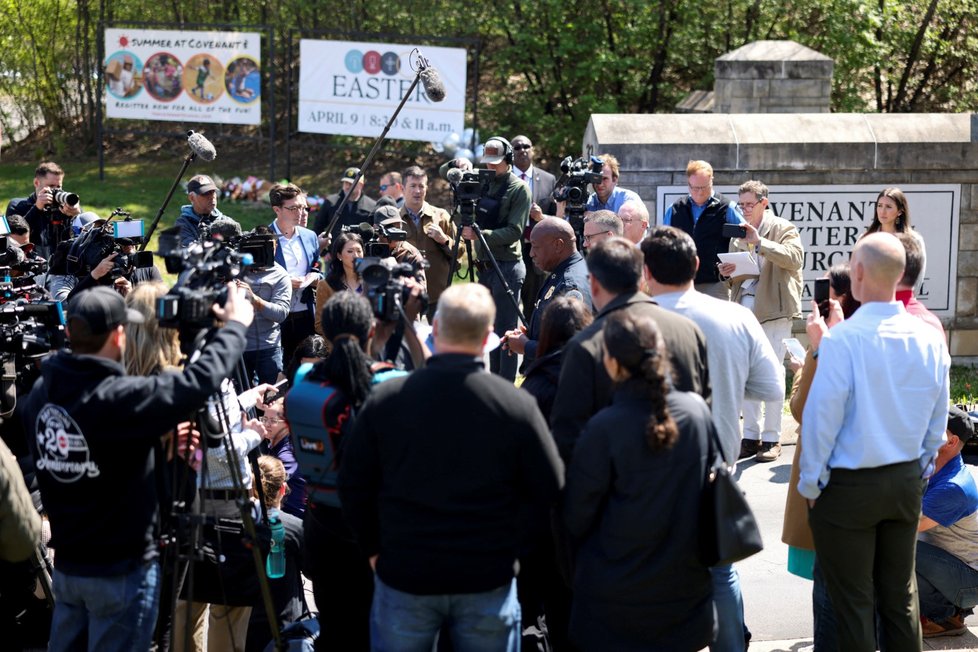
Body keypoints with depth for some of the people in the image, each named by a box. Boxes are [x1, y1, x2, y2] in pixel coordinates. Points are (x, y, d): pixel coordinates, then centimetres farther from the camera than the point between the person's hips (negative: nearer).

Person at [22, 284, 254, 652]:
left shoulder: (40, 394, -2)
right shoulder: (117, 399, -25)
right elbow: (198, 381, -24)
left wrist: (158, 436, 13)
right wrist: (235, 324, -9)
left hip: (67, 564, 7)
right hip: (121, 570, -7)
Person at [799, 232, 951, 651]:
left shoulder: (842, 340, -21)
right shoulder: (929, 339, -3)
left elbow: (821, 417, -17)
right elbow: (938, 418, 6)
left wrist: (810, 483, -4)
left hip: (848, 486, -5)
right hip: (907, 482, 5)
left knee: (853, 602, 6)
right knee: (900, 594, 16)